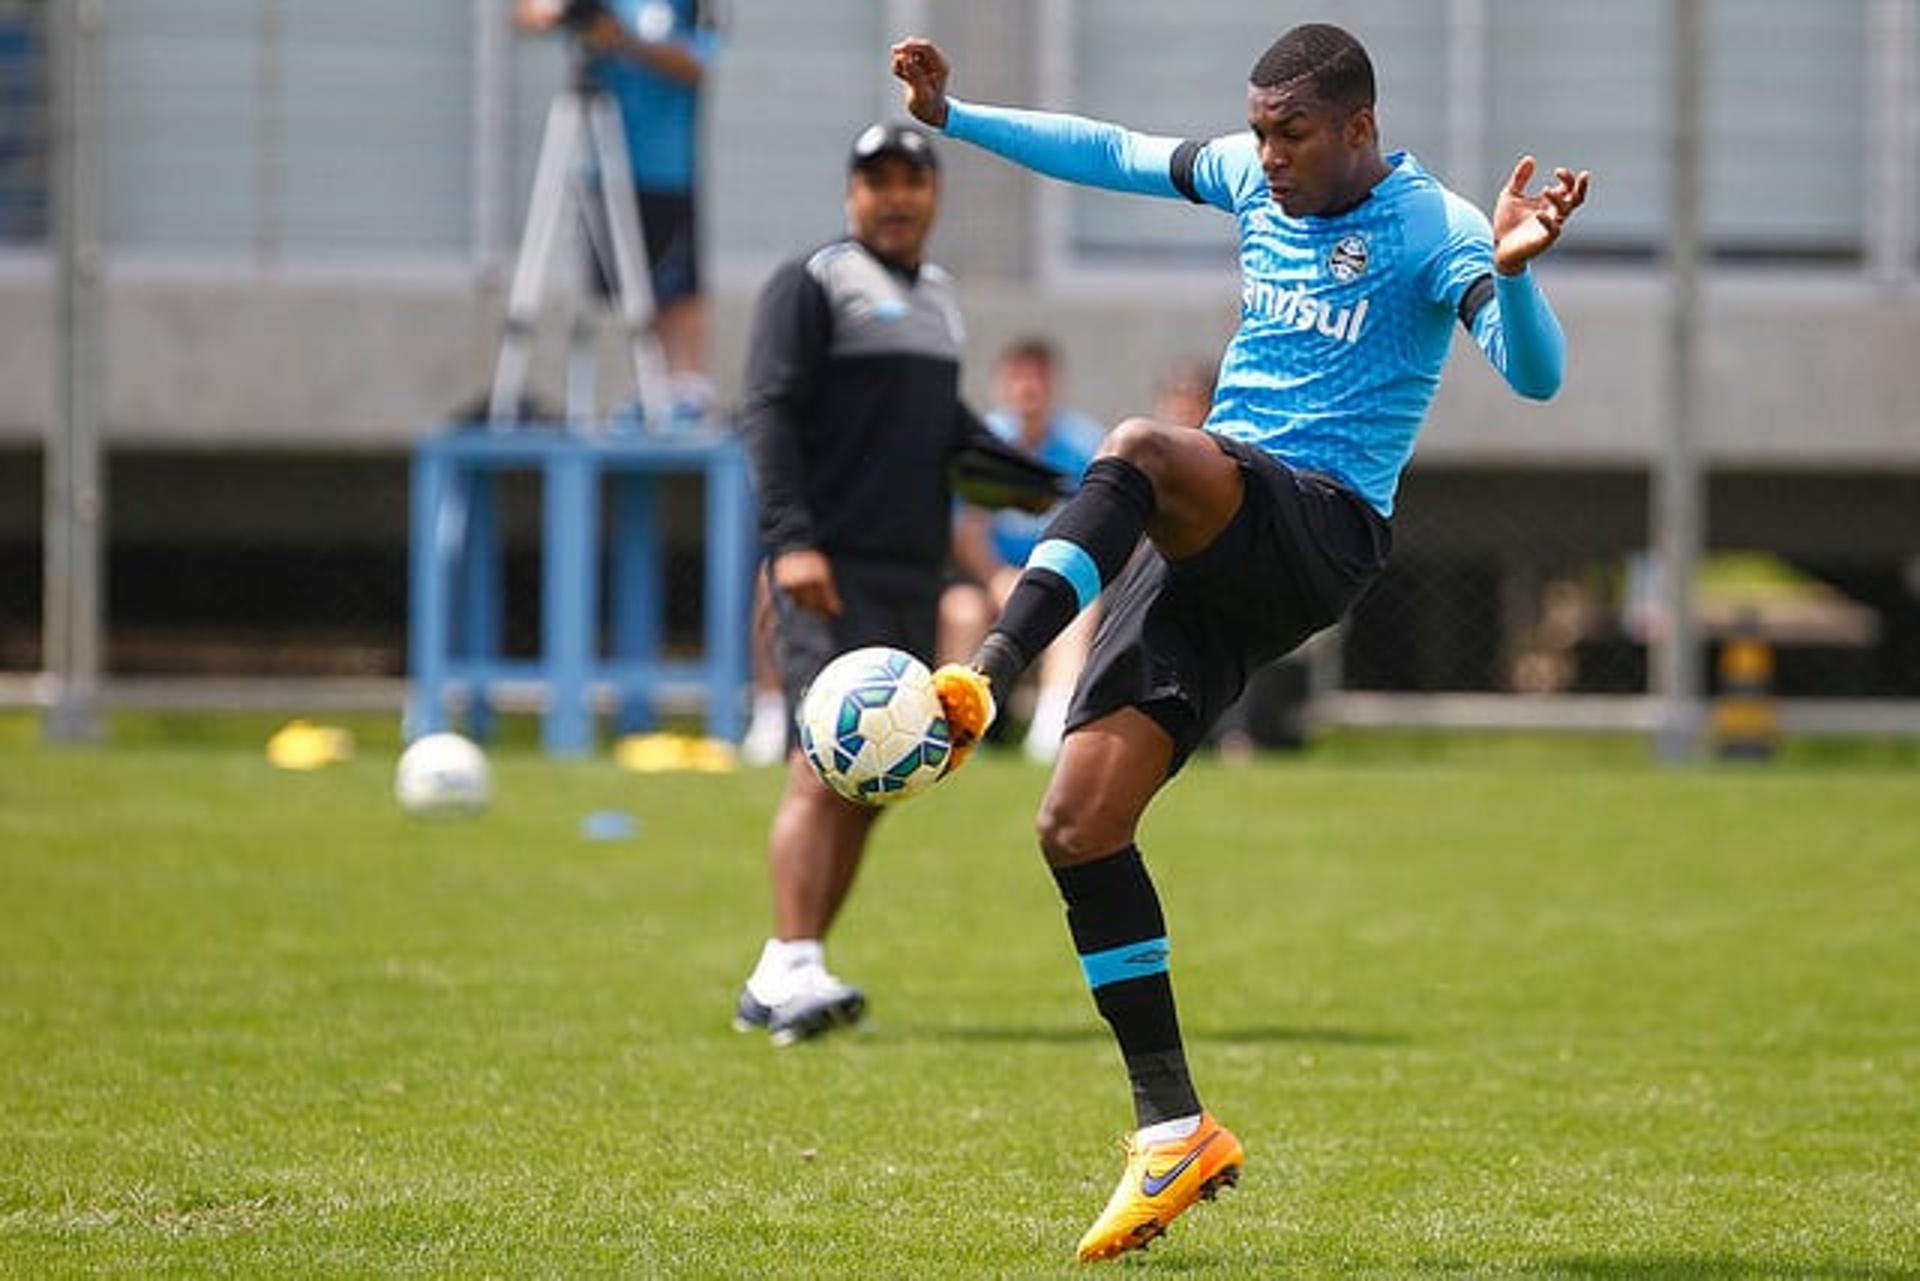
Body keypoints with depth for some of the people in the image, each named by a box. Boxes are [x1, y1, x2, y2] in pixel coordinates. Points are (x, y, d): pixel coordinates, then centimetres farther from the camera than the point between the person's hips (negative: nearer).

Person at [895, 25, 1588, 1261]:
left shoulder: (1429, 227, -6)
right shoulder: (1252, 176, 14)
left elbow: (1535, 375, -19)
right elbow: (1112, 153, 29)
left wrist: (1512, 269, -38)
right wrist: (955, 119, 27)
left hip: (1322, 526, -7)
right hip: (1209, 544, 7)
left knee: (1142, 450, -38)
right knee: (1078, 826, -5)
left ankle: (982, 680, -50)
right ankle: (1174, 1130, 0)